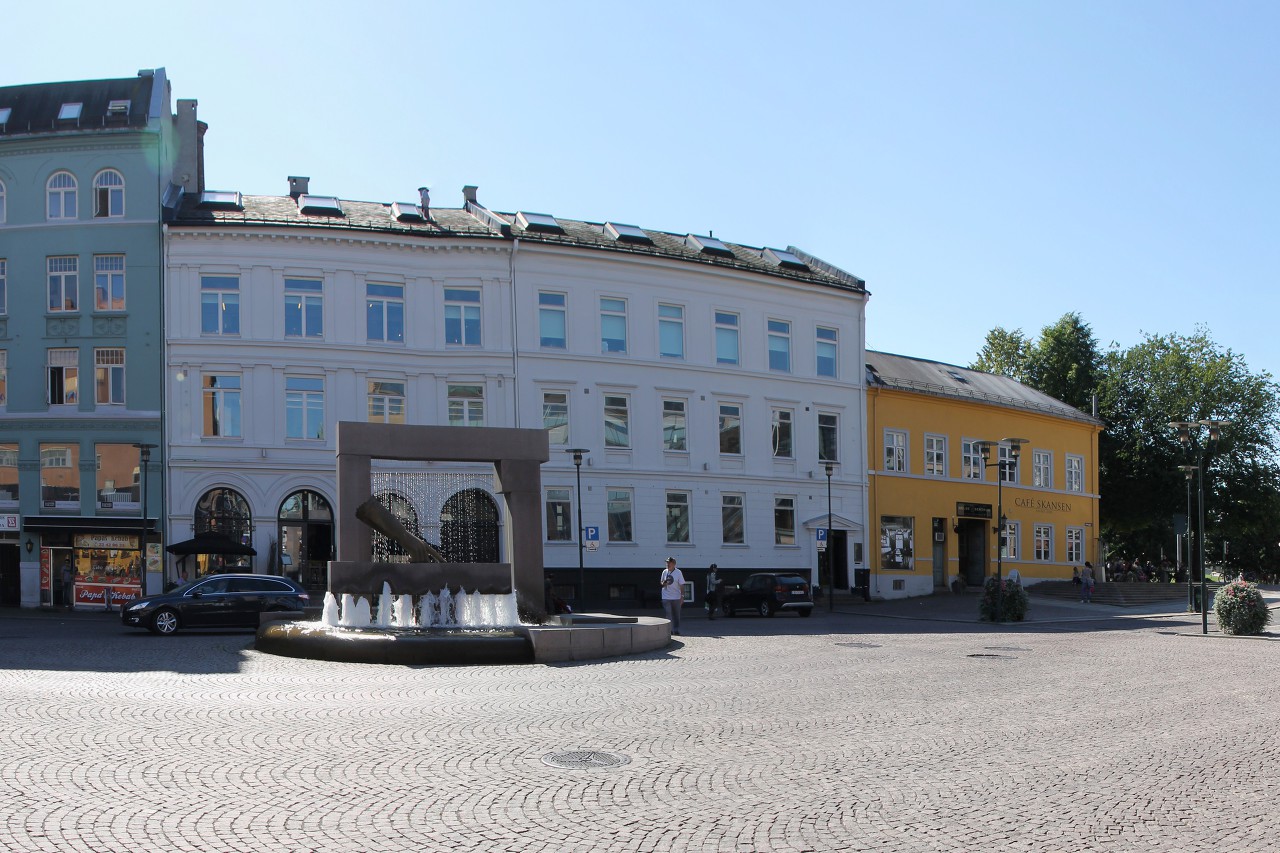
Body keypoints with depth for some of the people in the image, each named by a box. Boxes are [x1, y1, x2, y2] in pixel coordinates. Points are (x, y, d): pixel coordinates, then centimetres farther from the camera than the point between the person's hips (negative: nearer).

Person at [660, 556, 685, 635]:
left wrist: (682, 596, -7)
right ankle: (669, 630, -1)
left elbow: (681, 585, -2)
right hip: (666, 597, 1)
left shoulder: (678, 572, -4)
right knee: (668, 614, -5)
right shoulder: (665, 572, 3)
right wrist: (663, 584, -9)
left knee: (676, 615, 7)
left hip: (676, 597, -1)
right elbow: (662, 582, 16)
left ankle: (676, 630, 16)